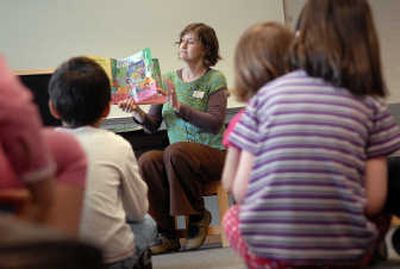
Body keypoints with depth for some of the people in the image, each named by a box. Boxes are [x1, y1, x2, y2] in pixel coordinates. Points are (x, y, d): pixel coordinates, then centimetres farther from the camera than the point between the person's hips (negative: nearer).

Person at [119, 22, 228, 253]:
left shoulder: (215, 80, 0)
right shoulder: (169, 79, 12)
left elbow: (215, 123, -14)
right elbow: (153, 125, 9)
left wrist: (179, 106, -23)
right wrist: (138, 113, -13)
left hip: (212, 154, -4)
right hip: (178, 158, 4)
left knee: (175, 151, -35)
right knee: (146, 161, -28)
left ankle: (198, 216, -12)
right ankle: (166, 235, -18)